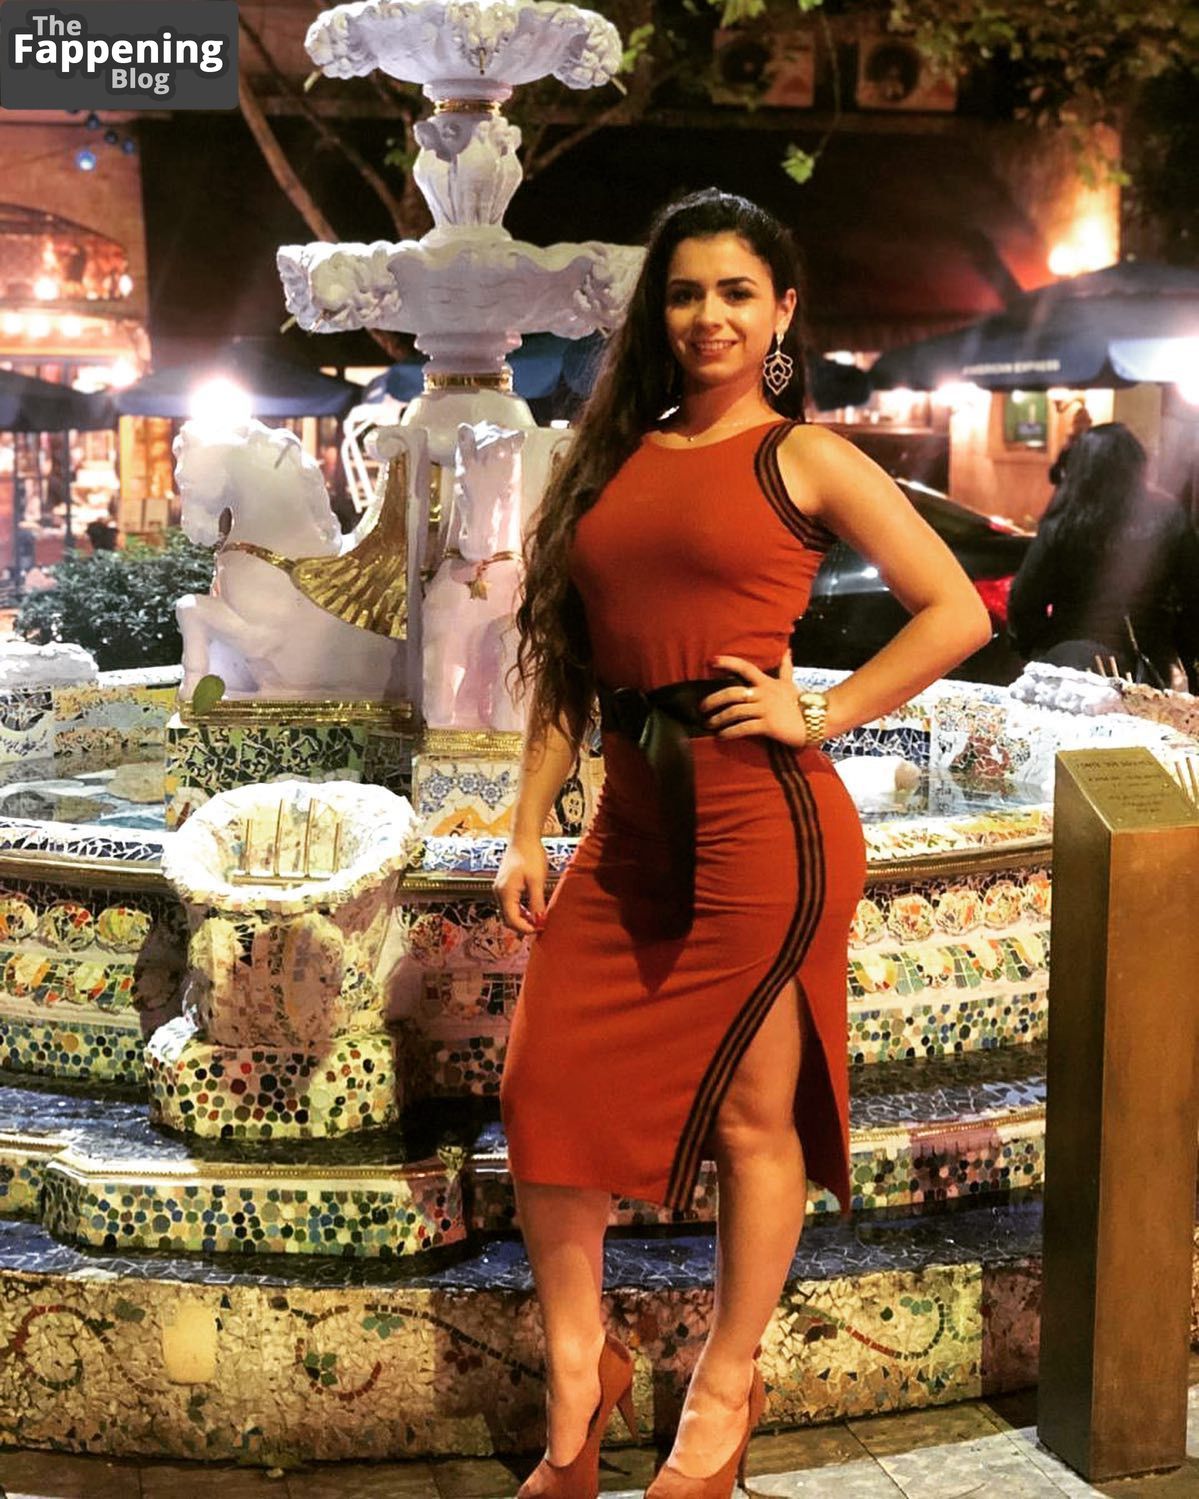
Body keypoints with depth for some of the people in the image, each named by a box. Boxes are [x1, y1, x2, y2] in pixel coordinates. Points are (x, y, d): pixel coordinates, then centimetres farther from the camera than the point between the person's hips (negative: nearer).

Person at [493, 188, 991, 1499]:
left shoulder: (804, 457, 0)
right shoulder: (614, 460, 14)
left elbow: (959, 615, -2)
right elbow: (562, 663, 13)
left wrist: (819, 714, -8)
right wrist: (526, 828, 8)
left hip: (758, 815, -5)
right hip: (631, 820, 6)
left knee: (751, 1111, 6)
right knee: (544, 1083, 5)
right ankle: (578, 1372, 25)